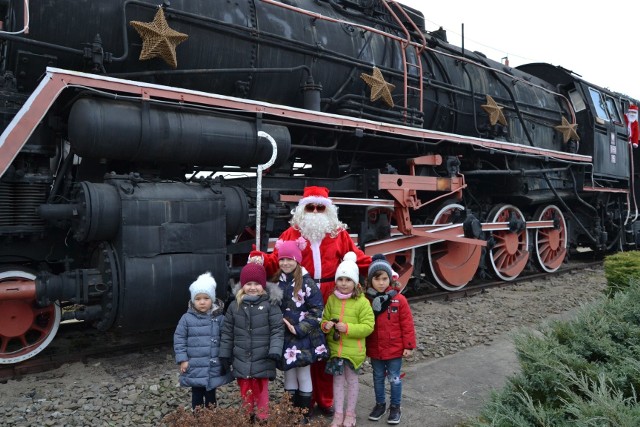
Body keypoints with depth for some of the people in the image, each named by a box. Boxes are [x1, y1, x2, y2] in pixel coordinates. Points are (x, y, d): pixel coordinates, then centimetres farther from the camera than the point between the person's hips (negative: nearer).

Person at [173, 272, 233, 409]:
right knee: (197, 395, 15)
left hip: (214, 367, 1)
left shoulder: (219, 318, -6)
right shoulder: (187, 318, -7)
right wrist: (182, 359, -7)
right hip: (195, 368, 0)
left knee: (211, 395, 16)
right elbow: (179, 339, -3)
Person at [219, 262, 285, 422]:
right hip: (241, 361, 4)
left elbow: (277, 330, -9)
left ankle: (262, 419, 23)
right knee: (245, 393, 17)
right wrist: (225, 354, 10)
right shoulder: (235, 306, 3)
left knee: (261, 392, 7)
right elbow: (227, 332, 9)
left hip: (262, 360, -3)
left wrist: (275, 351, -19)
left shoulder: (270, 305, -8)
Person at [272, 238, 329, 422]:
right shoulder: (276, 282, 6)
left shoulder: (307, 282, -11)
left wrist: (299, 329, -17)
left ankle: (304, 415, 20)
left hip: (304, 338, -5)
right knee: (289, 374, 14)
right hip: (284, 337, 5)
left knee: (303, 375, 5)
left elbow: (317, 311, -13)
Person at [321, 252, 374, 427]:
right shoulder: (331, 299, 0)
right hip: (335, 347, 3)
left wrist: (347, 328, -25)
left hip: (354, 349, -3)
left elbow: (368, 326, -15)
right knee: (338, 380, 13)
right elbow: (324, 319, 10)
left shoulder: (362, 302, -13)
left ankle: (350, 413, 32)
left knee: (352, 380, 14)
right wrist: (326, 325, -14)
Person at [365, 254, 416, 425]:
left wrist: (408, 345, -8)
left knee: (394, 379, 11)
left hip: (395, 348, -2)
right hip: (374, 349, 3)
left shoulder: (399, 299, -13)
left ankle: (395, 407, 29)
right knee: (378, 378, 18)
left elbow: (407, 324, -8)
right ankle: (380, 404, 37)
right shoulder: (366, 300, -7)